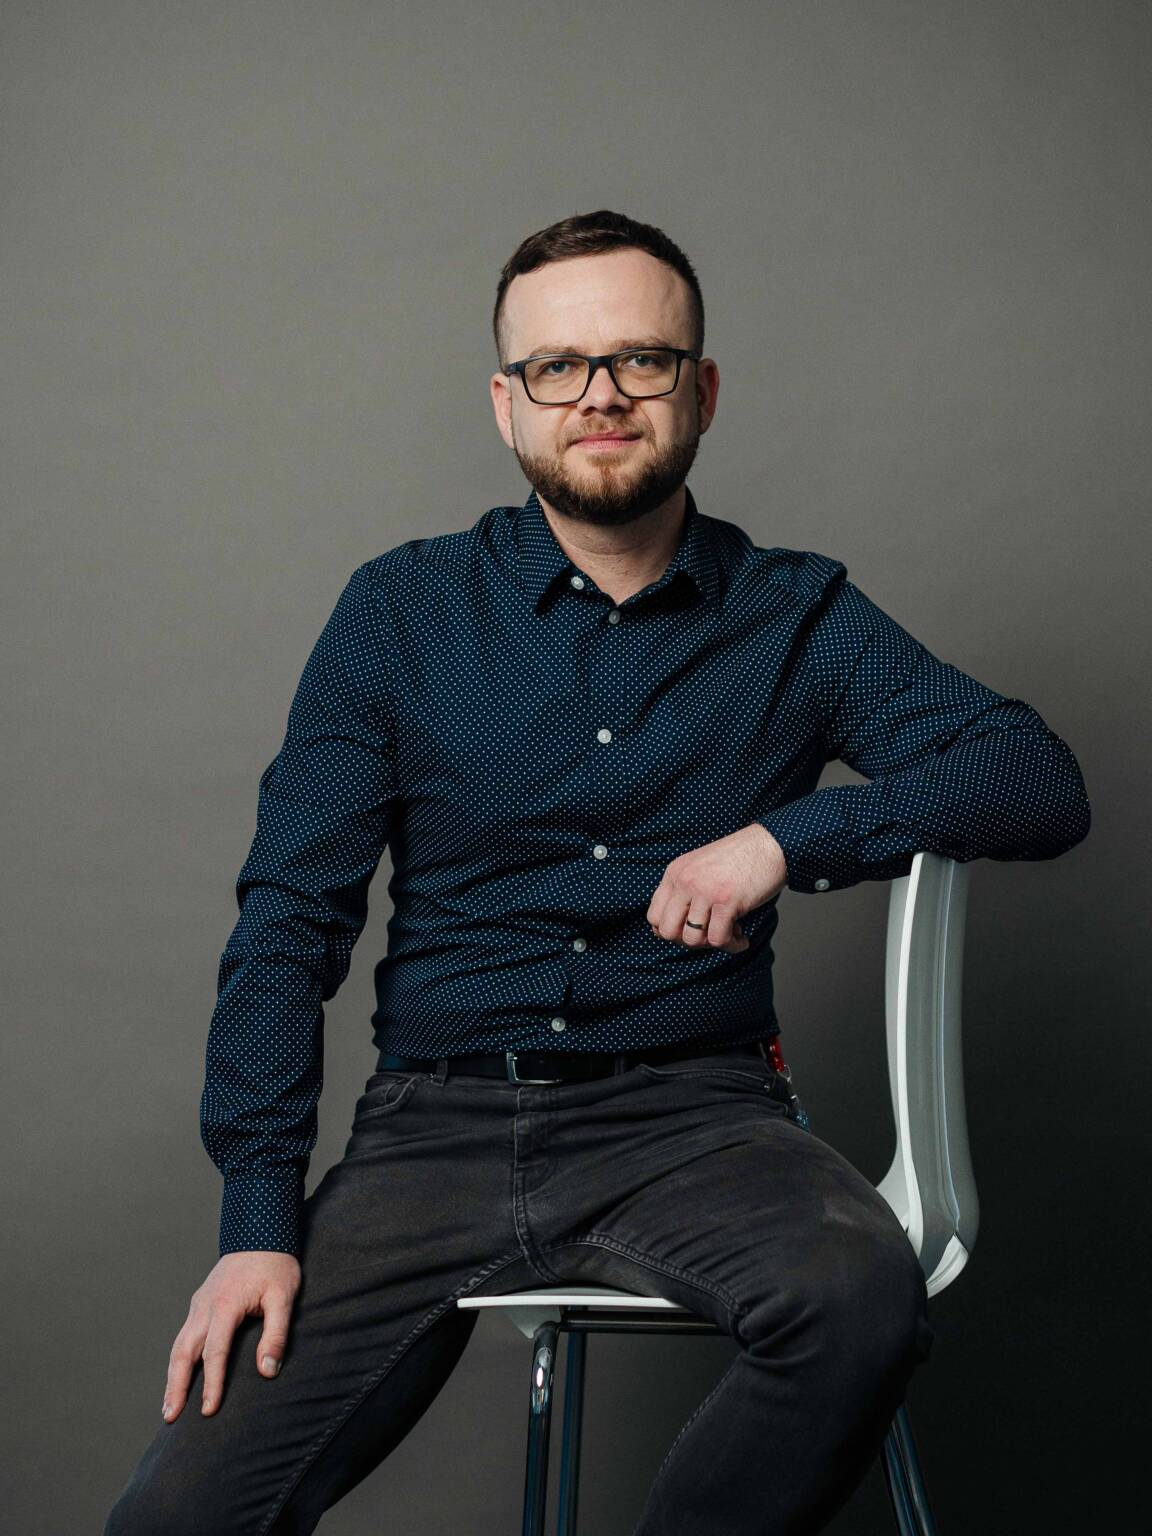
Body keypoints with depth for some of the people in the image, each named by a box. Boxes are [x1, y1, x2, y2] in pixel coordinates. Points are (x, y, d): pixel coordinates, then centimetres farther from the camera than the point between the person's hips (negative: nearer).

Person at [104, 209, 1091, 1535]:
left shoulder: (797, 617, 8)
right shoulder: (401, 611, 8)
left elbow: (1042, 781, 1)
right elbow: (288, 918, 4)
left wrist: (788, 837, -13)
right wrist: (258, 1219, -8)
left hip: (690, 1114, 0)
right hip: (439, 1120, 0)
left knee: (863, 1299, -34)